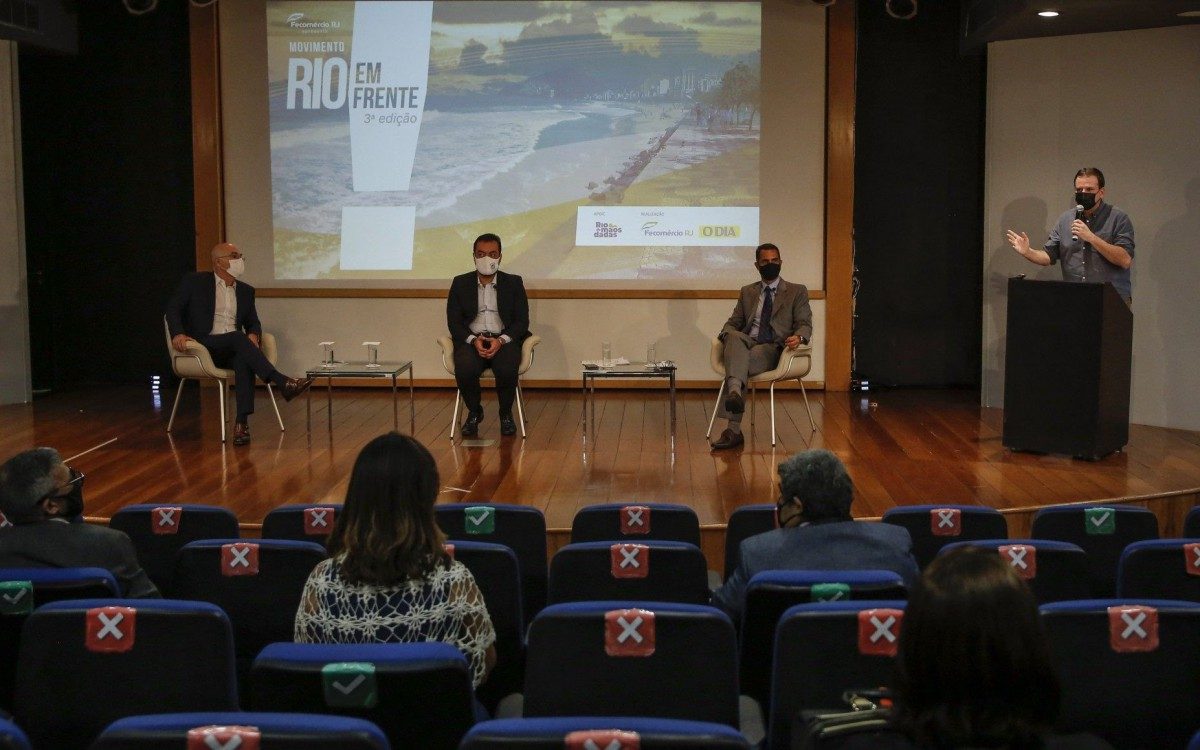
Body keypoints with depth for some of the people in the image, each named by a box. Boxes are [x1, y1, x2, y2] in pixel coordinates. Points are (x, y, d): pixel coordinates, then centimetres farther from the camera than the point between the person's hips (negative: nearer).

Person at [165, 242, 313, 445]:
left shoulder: (246, 291, 18)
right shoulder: (195, 282, 6)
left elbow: (253, 323, 19)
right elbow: (173, 308, 3)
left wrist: (253, 335, -6)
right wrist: (178, 334, -17)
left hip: (232, 351, 4)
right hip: (204, 346, -3)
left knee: (244, 360, -34)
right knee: (238, 337, -34)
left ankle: (242, 423, -42)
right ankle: (283, 383, -44)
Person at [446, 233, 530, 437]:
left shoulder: (514, 283, 10)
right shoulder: (460, 283, 11)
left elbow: (522, 321, 3)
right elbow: (453, 321, 5)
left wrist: (501, 340, -15)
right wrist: (473, 340, -15)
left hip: (504, 340, 0)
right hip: (471, 340, 1)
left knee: (507, 369, -34)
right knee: (464, 368, -33)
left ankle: (506, 413, -5)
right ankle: (474, 412, -4)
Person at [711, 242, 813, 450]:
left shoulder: (797, 291, 16)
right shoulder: (747, 292, 25)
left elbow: (805, 324, 7)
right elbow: (734, 322, 20)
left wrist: (798, 337, -18)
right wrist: (727, 333, -6)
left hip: (773, 349, -3)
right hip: (746, 344, 3)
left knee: (742, 361, -34)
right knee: (733, 336, -35)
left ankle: (733, 429, -44)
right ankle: (735, 392, -54)